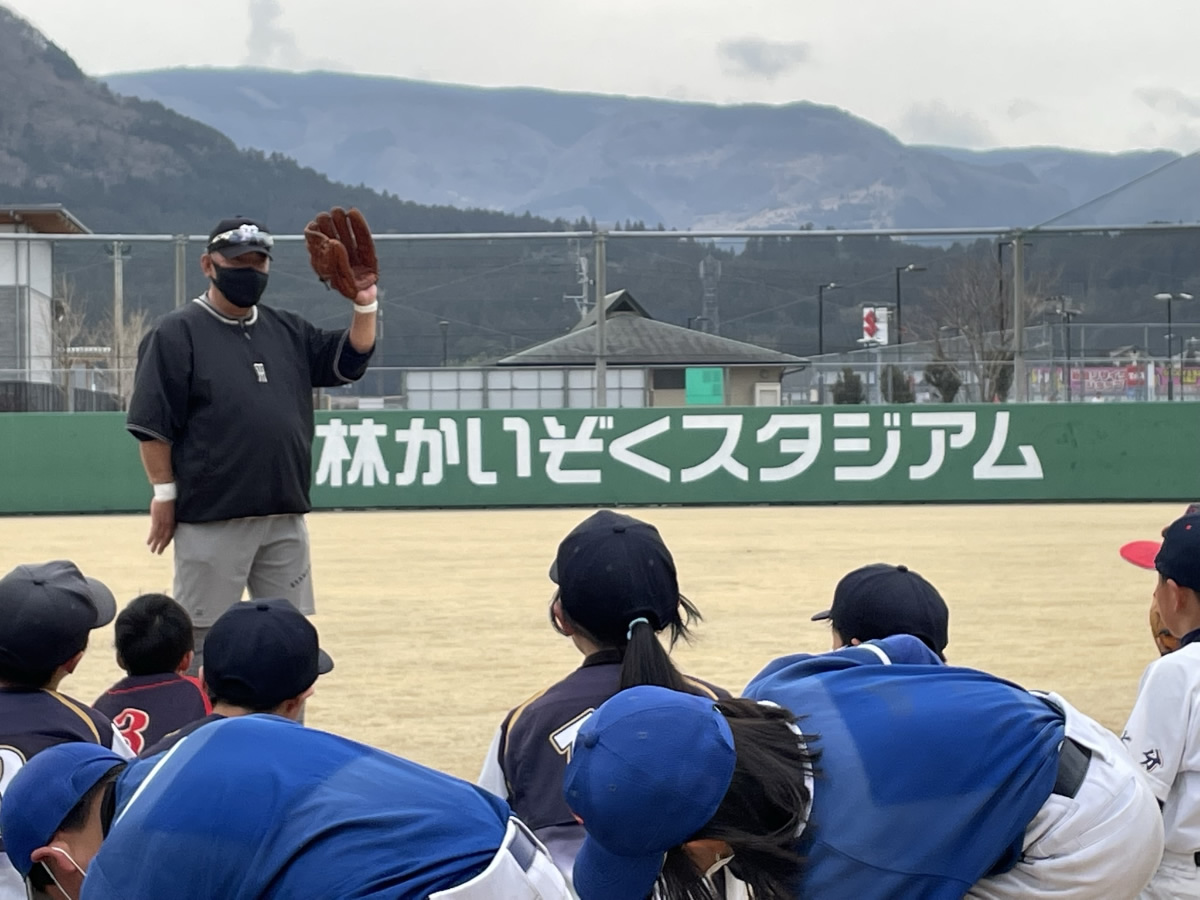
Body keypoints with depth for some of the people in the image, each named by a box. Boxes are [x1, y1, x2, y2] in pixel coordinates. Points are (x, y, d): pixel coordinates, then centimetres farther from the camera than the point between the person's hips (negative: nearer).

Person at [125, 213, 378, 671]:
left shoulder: (288, 331, 13)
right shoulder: (177, 333, -5)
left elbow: (349, 360, 12)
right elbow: (152, 422, -7)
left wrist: (365, 305, -4)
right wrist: (165, 494, -10)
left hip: (285, 518, 6)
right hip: (210, 522, -6)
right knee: (202, 639, -1)